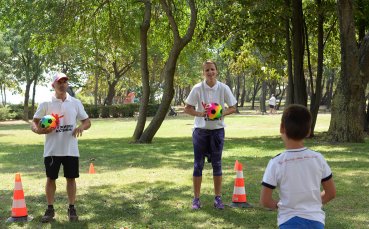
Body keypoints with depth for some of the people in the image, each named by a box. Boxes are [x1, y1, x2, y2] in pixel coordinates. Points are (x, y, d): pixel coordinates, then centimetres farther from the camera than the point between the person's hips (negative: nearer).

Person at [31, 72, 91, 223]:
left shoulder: (76, 103, 4)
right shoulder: (46, 104, -2)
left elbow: (87, 121, 9)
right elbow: (34, 123, -1)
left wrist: (81, 127, -14)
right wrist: (41, 130, -23)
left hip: (71, 149, 1)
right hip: (52, 149, -1)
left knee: (71, 178, 6)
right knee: (51, 178, 5)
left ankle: (72, 208, 17)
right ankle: (50, 209, 16)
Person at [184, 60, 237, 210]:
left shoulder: (223, 88, -5)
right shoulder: (198, 88, -7)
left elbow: (233, 108, 2)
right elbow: (187, 109, -3)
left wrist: (222, 113, -18)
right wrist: (200, 113, -20)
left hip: (217, 130, 1)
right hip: (200, 130, -1)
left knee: (217, 164, 6)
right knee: (198, 164, 3)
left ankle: (218, 198, 16)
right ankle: (196, 198, 13)